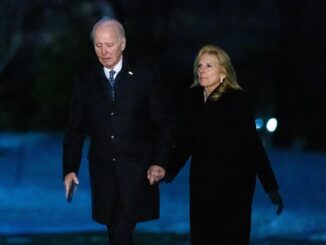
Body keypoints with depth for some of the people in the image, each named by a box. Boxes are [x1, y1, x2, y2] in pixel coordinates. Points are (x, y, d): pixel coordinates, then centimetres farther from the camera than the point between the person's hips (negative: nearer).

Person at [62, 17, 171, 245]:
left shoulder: (145, 78, 0)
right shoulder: (86, 81, 7)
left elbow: (162, 125, 1)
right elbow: (75, 129, 9)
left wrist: (159, 163, -9)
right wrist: (70, 169, 1)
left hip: (137, 172, -3)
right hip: (103, 172, 3)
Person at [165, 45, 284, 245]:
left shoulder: (238, 99, -10)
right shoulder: (193, 98, 2)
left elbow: (253, 144, -11)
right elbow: (184, 142, 9)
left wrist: (271, 187, -13)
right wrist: (169, 171, -2)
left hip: (235, 183, -4)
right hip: (202, 182, 4)